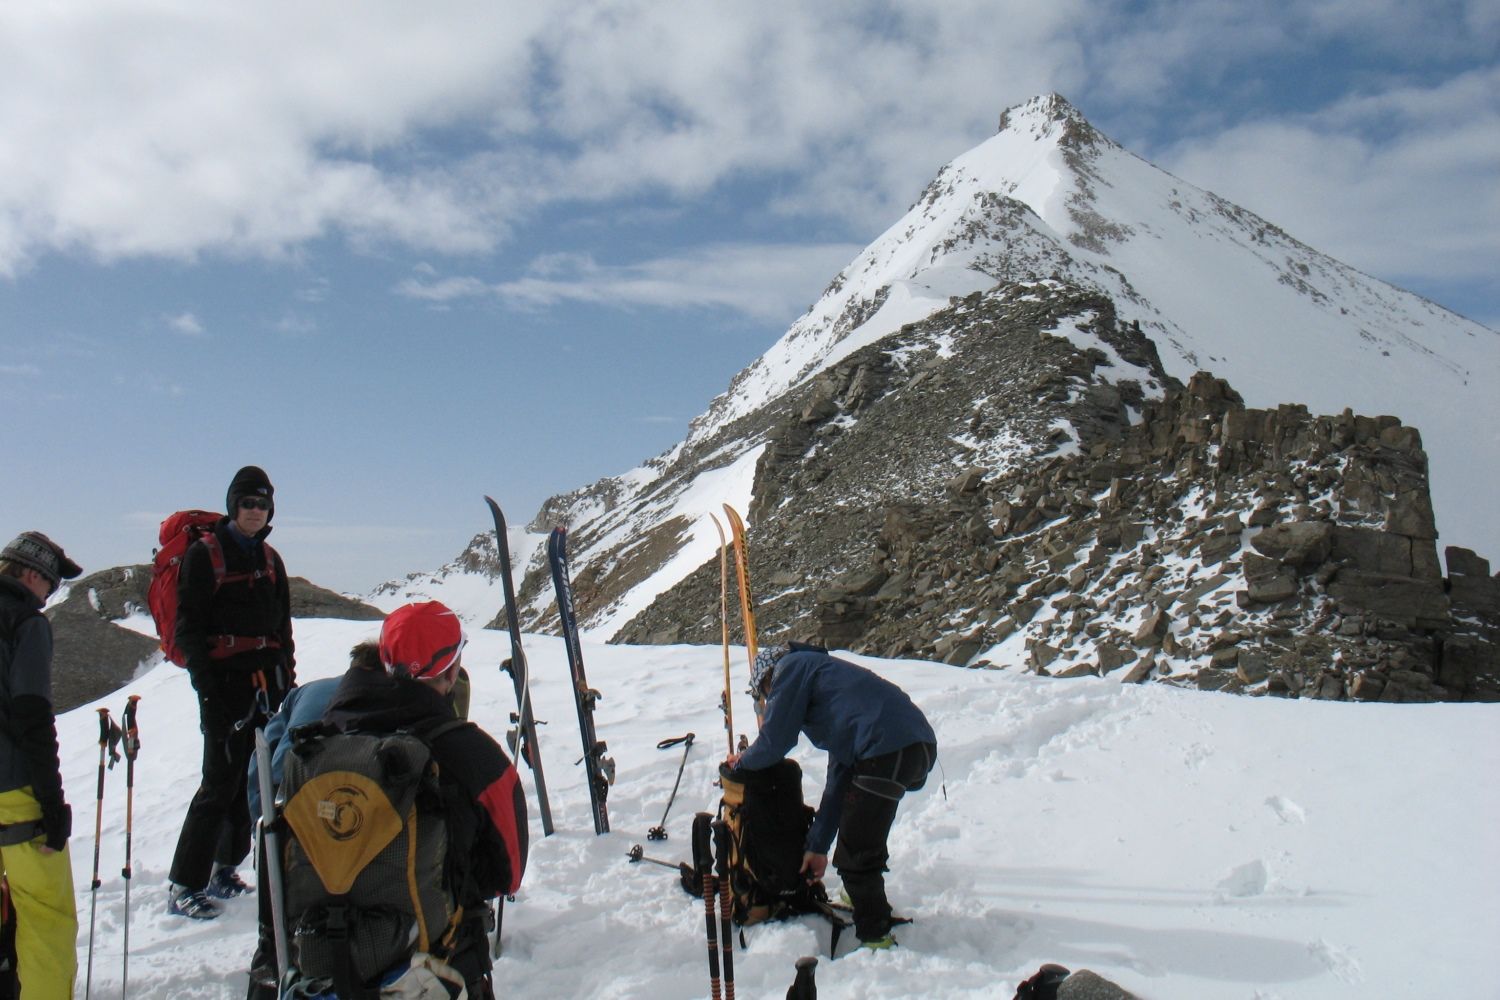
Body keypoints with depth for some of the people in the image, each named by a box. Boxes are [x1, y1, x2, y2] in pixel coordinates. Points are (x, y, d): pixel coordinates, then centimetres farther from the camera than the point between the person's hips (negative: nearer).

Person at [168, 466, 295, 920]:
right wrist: (208, 686, -15)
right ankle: (183, 887, 0)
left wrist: (287, 676, 12)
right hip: (225, 678, -6)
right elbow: (189, 626, -8)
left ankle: (225, 870, 21)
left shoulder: (269, 559, 15)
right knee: (221, 782, -8)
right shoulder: (204, 553, -3)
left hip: (268, 678, 6)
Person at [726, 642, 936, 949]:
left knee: (854, 855, 2)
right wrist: (818, 844, 31)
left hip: (889, 750, -10)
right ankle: (868, 901, 47)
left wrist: (741, 762, 25)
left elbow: (775, 741, 3)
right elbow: (839, 777, 30)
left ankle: (876, 939, 9)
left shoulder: (791, 667, 8)